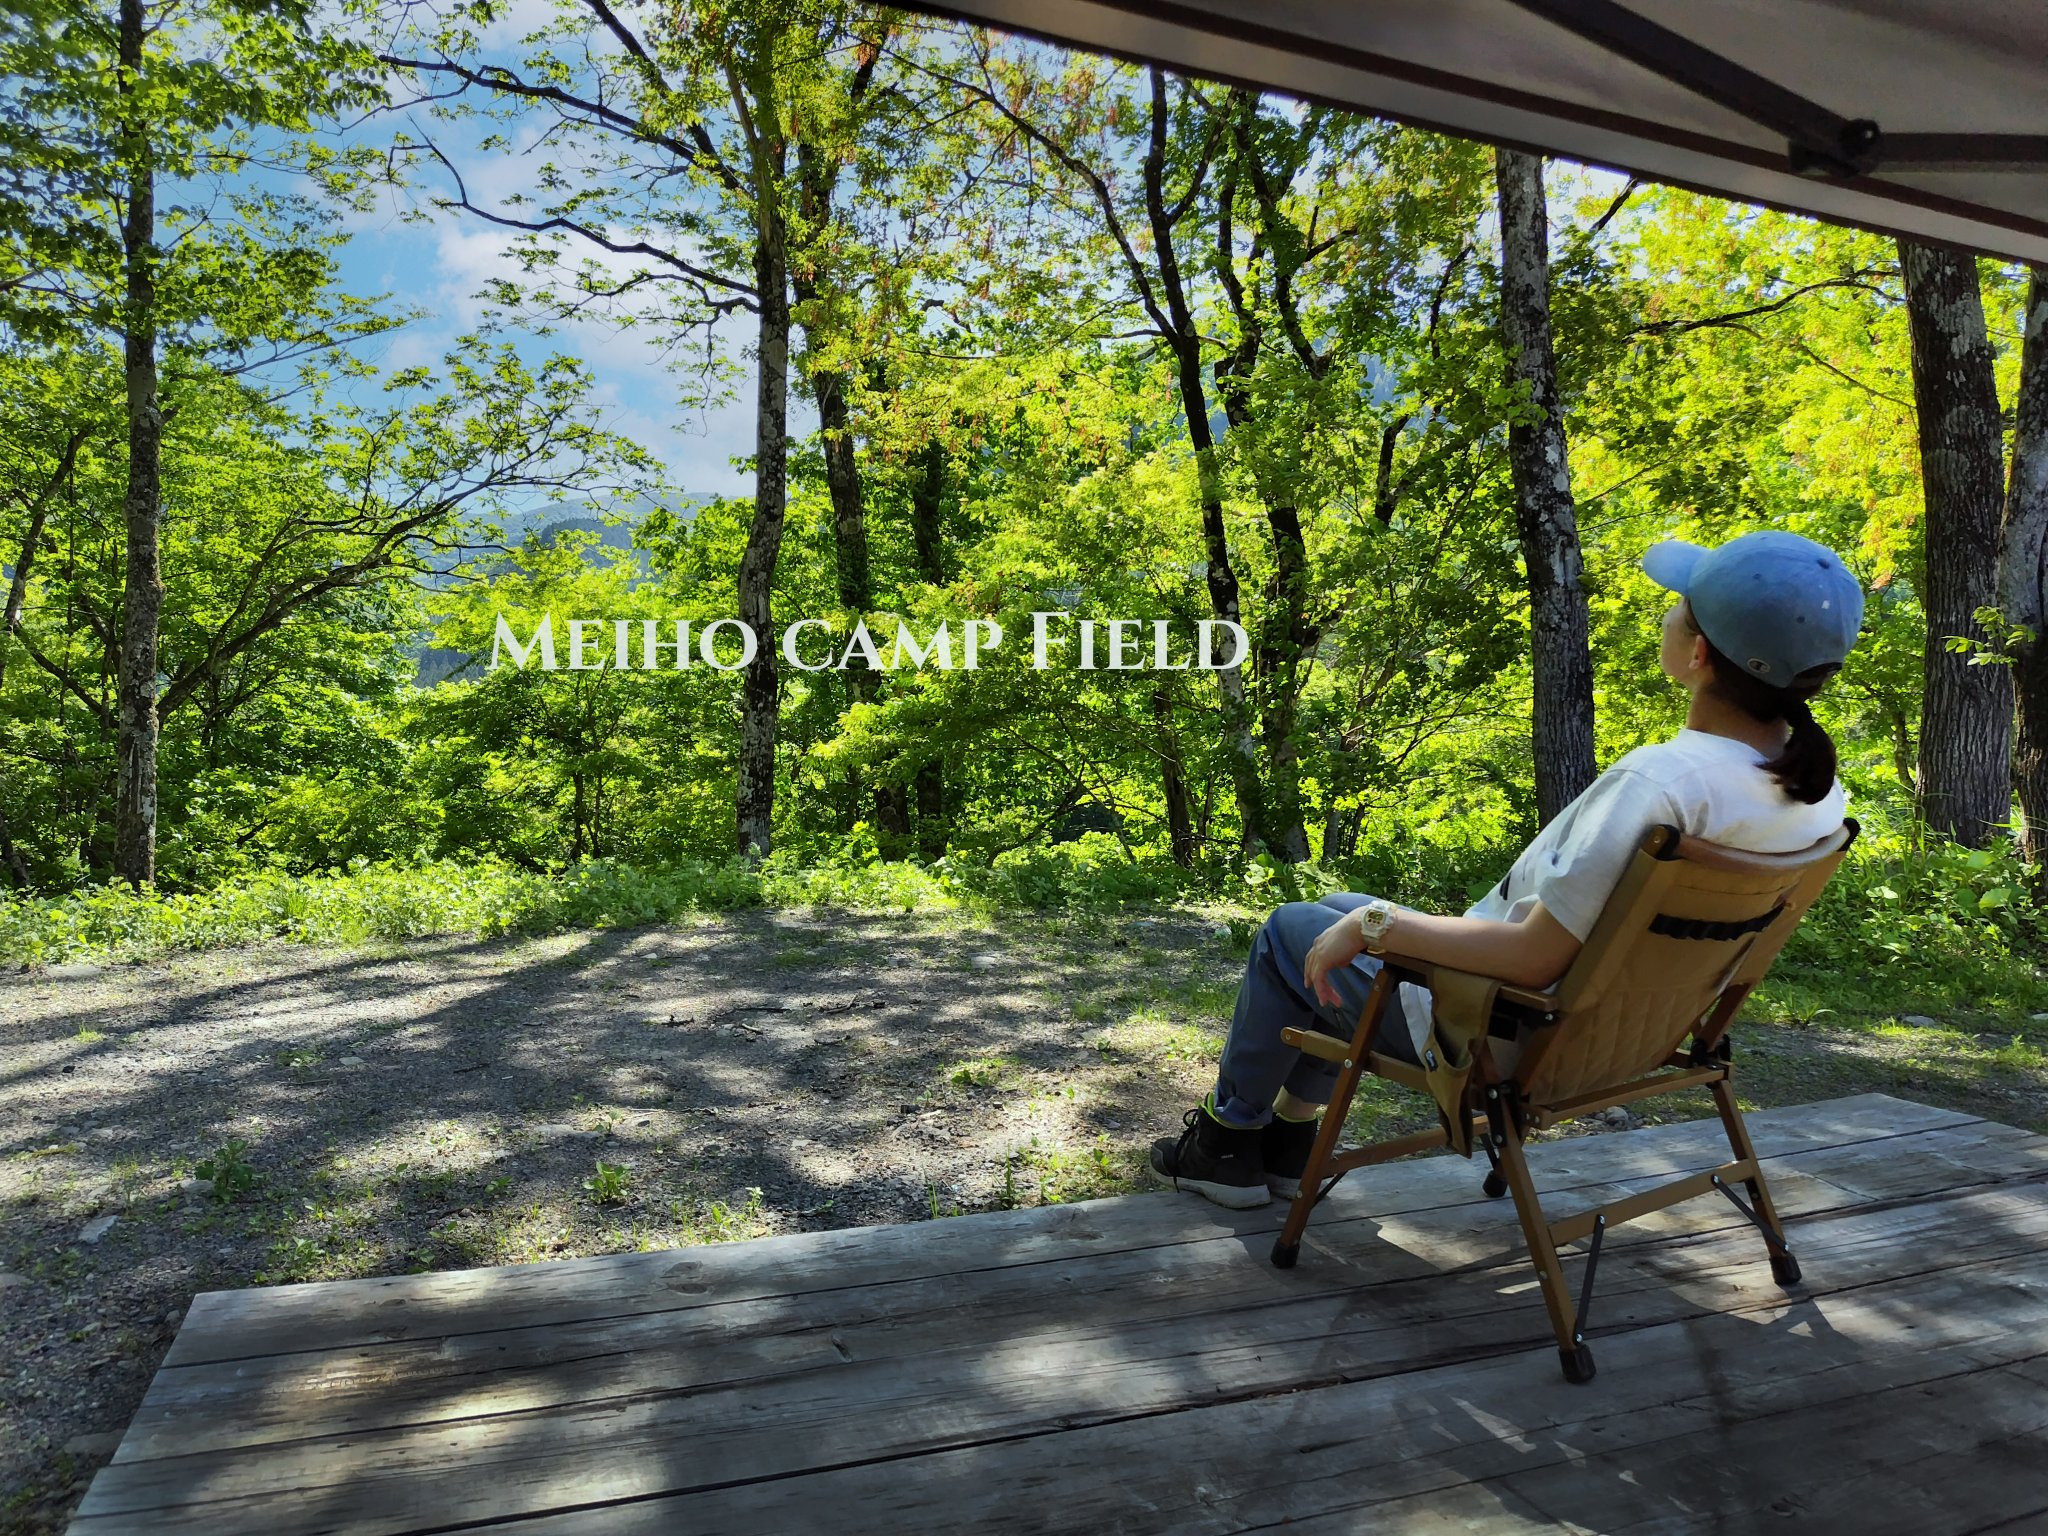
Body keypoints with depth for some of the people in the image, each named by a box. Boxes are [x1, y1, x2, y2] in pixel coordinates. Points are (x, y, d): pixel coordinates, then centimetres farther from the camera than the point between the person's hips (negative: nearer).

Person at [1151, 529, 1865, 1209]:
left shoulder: (1658, 781, -35)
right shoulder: (1815, 785, -8)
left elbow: (1534, 957, -33)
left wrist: (1371, 926, -21)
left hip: (1505, 1036, -8)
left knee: (1289, 933, 12)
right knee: (1342, 912, 24)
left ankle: (1228, 1138, 32)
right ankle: (1286, 1141, 33)